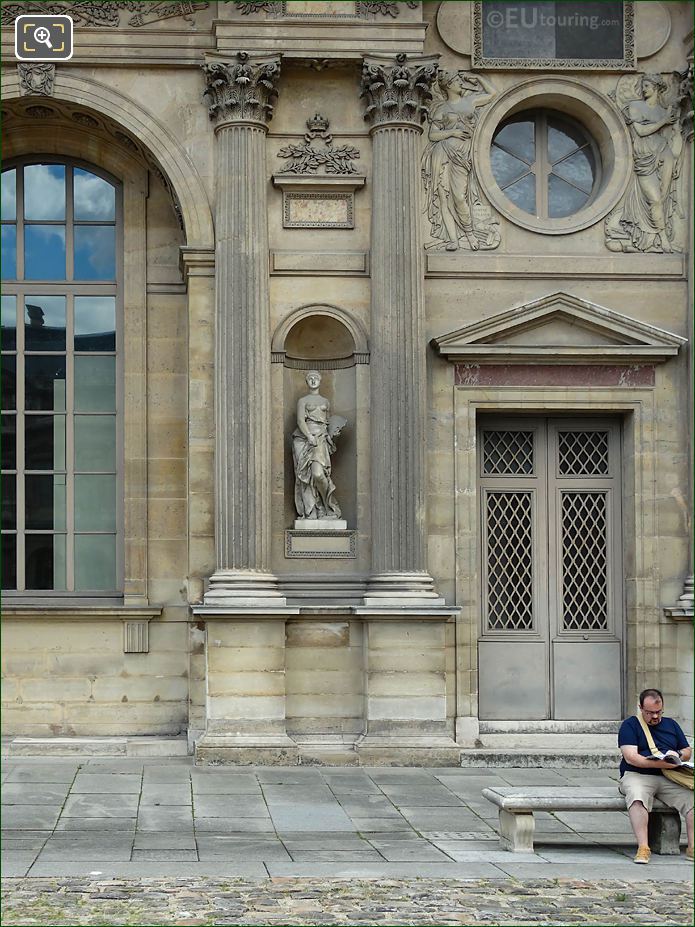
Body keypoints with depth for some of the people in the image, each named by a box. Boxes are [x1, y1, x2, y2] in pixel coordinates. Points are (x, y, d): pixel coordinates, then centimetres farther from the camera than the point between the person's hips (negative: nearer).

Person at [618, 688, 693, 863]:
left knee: (691, 796, -25)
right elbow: (630, 757, -9)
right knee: (636, 797, -38)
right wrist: (660, 763, -21)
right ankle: (643, 847, -40)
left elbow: (687, 752, 25)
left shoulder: (671, 724, 22)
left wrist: (678, 754, -1)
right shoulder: (630, 725, 5)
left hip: (670, 778, 4)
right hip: (637, 776, -4)